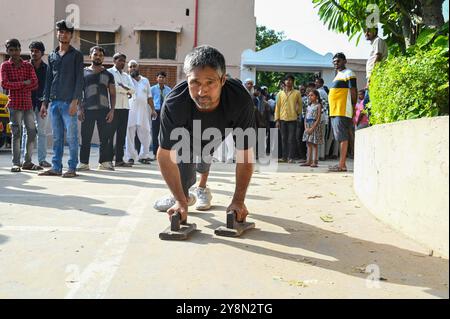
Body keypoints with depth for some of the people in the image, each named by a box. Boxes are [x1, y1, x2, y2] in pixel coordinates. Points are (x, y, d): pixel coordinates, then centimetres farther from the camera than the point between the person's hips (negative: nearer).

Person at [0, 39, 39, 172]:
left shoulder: (28, 66, 11)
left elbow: (35, 84, 1)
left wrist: (16, 86, -8)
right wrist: (23, 83, -10)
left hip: (28, 104, 3)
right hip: (14, 104, -3)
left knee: (32, 133, 2)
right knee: (16, 134, -3)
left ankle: (27, 162, 13)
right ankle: (16, 163, 3)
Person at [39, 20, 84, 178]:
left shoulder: (76, 55, 2)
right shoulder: (52, 56, 17)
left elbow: (79, 80, -5)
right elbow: (49, 80, 18)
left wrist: (75, 101, -15)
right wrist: (45, 102, 12)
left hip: (69, 102, -5)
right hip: (54, 102, 5)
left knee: (71, 137, -3)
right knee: (57, 137, 8)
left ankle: (72, 168, 2)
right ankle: (56, 167, 13)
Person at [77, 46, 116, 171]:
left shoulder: (108, 75, 11)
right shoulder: (84, 72, 10)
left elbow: (112, 94, 9)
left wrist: (112, 110, -2)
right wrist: (80, 109, -2)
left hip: (104, 110, 1)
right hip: (88, 110, -1)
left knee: (105, 138, 0)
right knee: (85, 138, 1)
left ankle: (104, 162, 8)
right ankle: (84, 163, 8)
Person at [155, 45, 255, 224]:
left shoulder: (241, 100, -43)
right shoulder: (174, 104, -43)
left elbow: (245, 154, -33)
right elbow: (165, 155, -32)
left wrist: (238, 200, -32)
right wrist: (180, 201, -34)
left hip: (218, 136, 1)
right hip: (186, 138, -1)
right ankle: (185, 197, 32)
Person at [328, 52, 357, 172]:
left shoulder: (348, 73, -3)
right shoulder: (338, 75, 25)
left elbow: (353, 91, -9)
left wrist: (353, 106, -10)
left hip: (342, 111, -9)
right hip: (335, 111, 10)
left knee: (343, 137, -10)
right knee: (341, 138, 9)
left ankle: (342, 165, -11)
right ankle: (342, 164, 13)